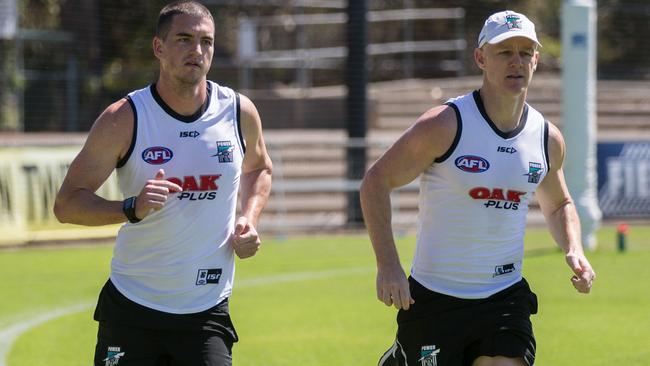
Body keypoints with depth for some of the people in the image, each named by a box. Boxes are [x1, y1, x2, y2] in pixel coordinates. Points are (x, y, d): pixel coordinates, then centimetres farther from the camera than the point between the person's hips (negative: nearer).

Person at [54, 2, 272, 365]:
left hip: (207, 314, 2)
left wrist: (249, 219, 4)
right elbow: (67, 203, -8)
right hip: (131, 308, -1)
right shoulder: (124, 119, -9)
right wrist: (131, 209, -25)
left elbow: (258, 169, 23)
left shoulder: (239, 112, 1)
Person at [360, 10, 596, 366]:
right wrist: (387, 264, -16)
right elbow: (376, 181, -7)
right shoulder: (444, 125, -12)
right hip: (433, 297, -3)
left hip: (505, 297, 3)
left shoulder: (547, 138, 4)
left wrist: (573, 251, 2)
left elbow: (558, 204, 22)